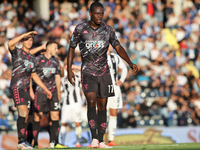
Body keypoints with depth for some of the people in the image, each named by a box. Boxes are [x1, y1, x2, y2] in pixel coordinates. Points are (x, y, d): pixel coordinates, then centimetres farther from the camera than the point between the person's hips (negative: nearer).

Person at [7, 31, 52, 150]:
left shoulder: (31, 58, 21)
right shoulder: (17, 52, 2)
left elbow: (34, 75, 25)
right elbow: (10, 44, -21)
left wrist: (45, 89, 22)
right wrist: (25, 34, -17)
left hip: (26, 88, 7)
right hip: (17, 87, -7)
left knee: (25, 117, 4)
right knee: (23, 112, -20)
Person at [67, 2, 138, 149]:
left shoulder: (108, 30, 2)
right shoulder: (80, 29, -4)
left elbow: (118, 47, 6)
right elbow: (72, 48, 6)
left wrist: (130, 63, -7)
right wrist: (69, 69, 0)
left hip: (104, 73, 3)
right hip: (88, 73, -3)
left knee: (102, 106, 3)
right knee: (91, 102, -20)